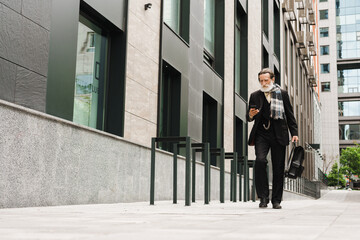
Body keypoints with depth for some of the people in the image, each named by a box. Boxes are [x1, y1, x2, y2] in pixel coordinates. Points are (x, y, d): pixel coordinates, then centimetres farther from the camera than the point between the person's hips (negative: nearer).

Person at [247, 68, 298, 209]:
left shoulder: (282, 94, 11)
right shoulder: (255, 96, 13)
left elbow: (290, 115, 12)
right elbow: (249, 117, 14)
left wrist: (294, 133, 4)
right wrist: (251, 115, -10)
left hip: (278, 134, 0)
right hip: (261, 134, 0)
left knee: (278, 167, 0)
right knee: (260, 160, -20)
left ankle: (276, 200, 10)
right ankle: (263, 197, -12)